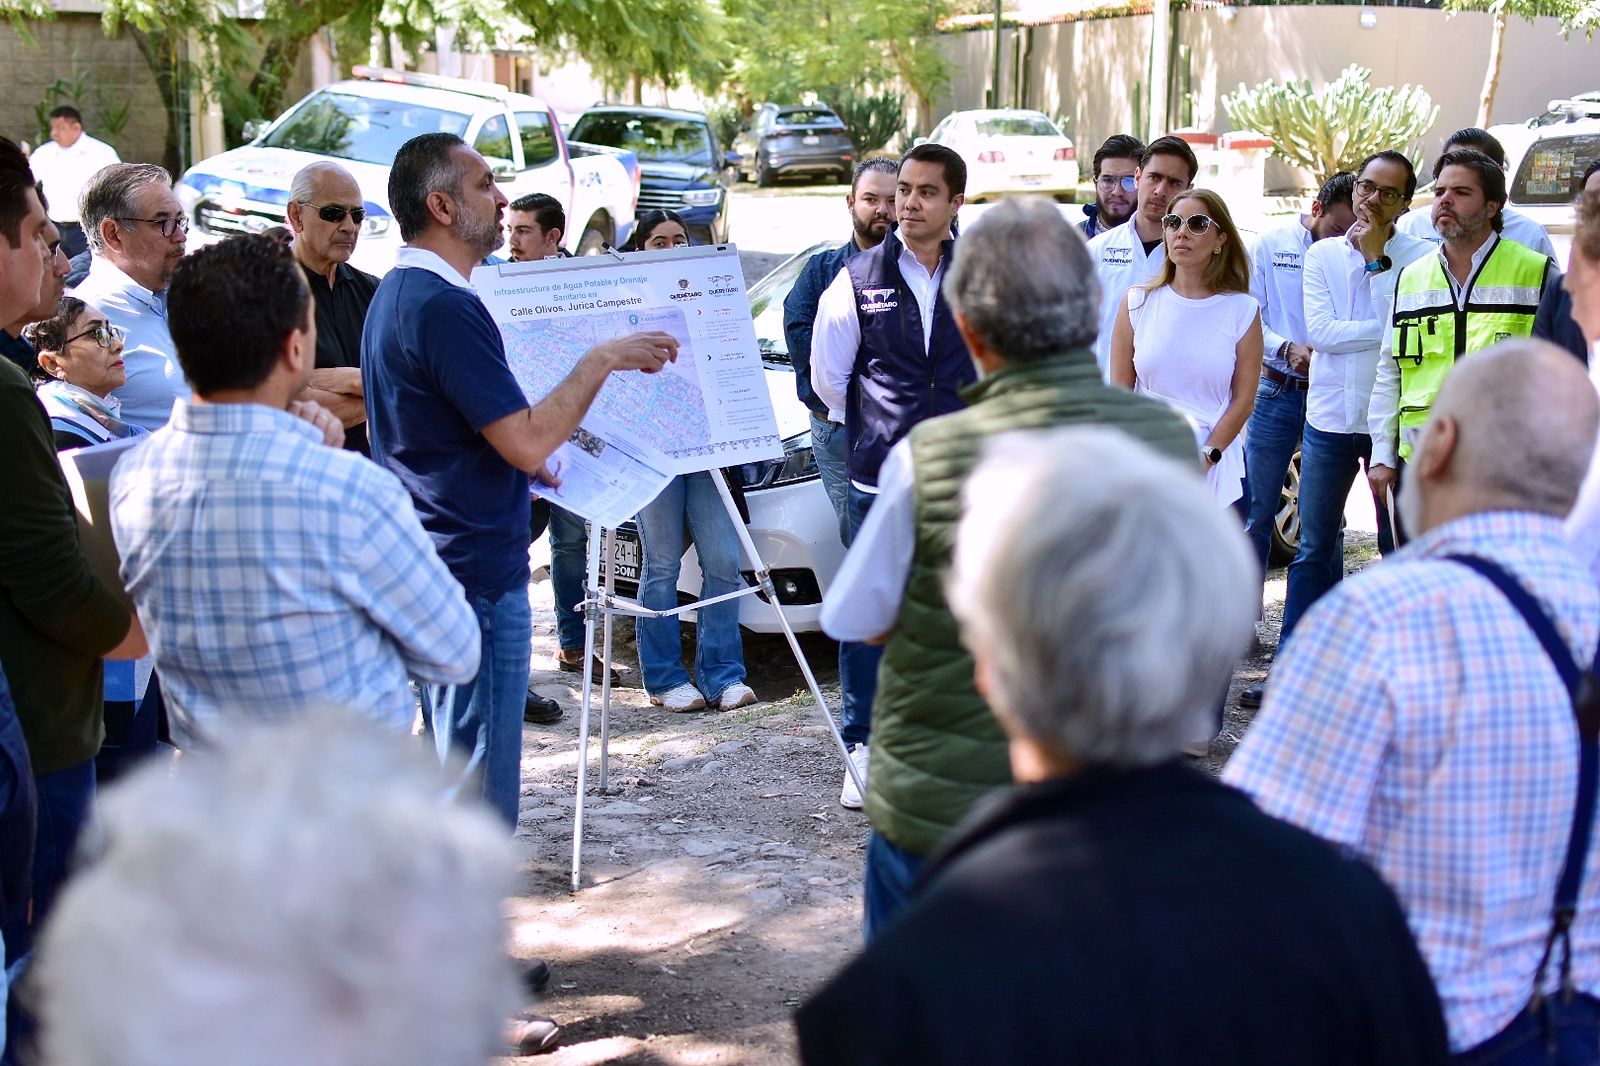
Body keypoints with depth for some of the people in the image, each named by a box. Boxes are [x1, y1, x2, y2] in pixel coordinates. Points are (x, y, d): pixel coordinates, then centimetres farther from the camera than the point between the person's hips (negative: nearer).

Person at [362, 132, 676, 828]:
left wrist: (523, 464, 19)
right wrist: (601, 360, -14)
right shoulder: (444, 307, -20)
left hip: (426, 568, 11)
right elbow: (529, 443, -23)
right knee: (481, 803, -4)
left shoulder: (395, 294, 13)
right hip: (476, 579, -11)